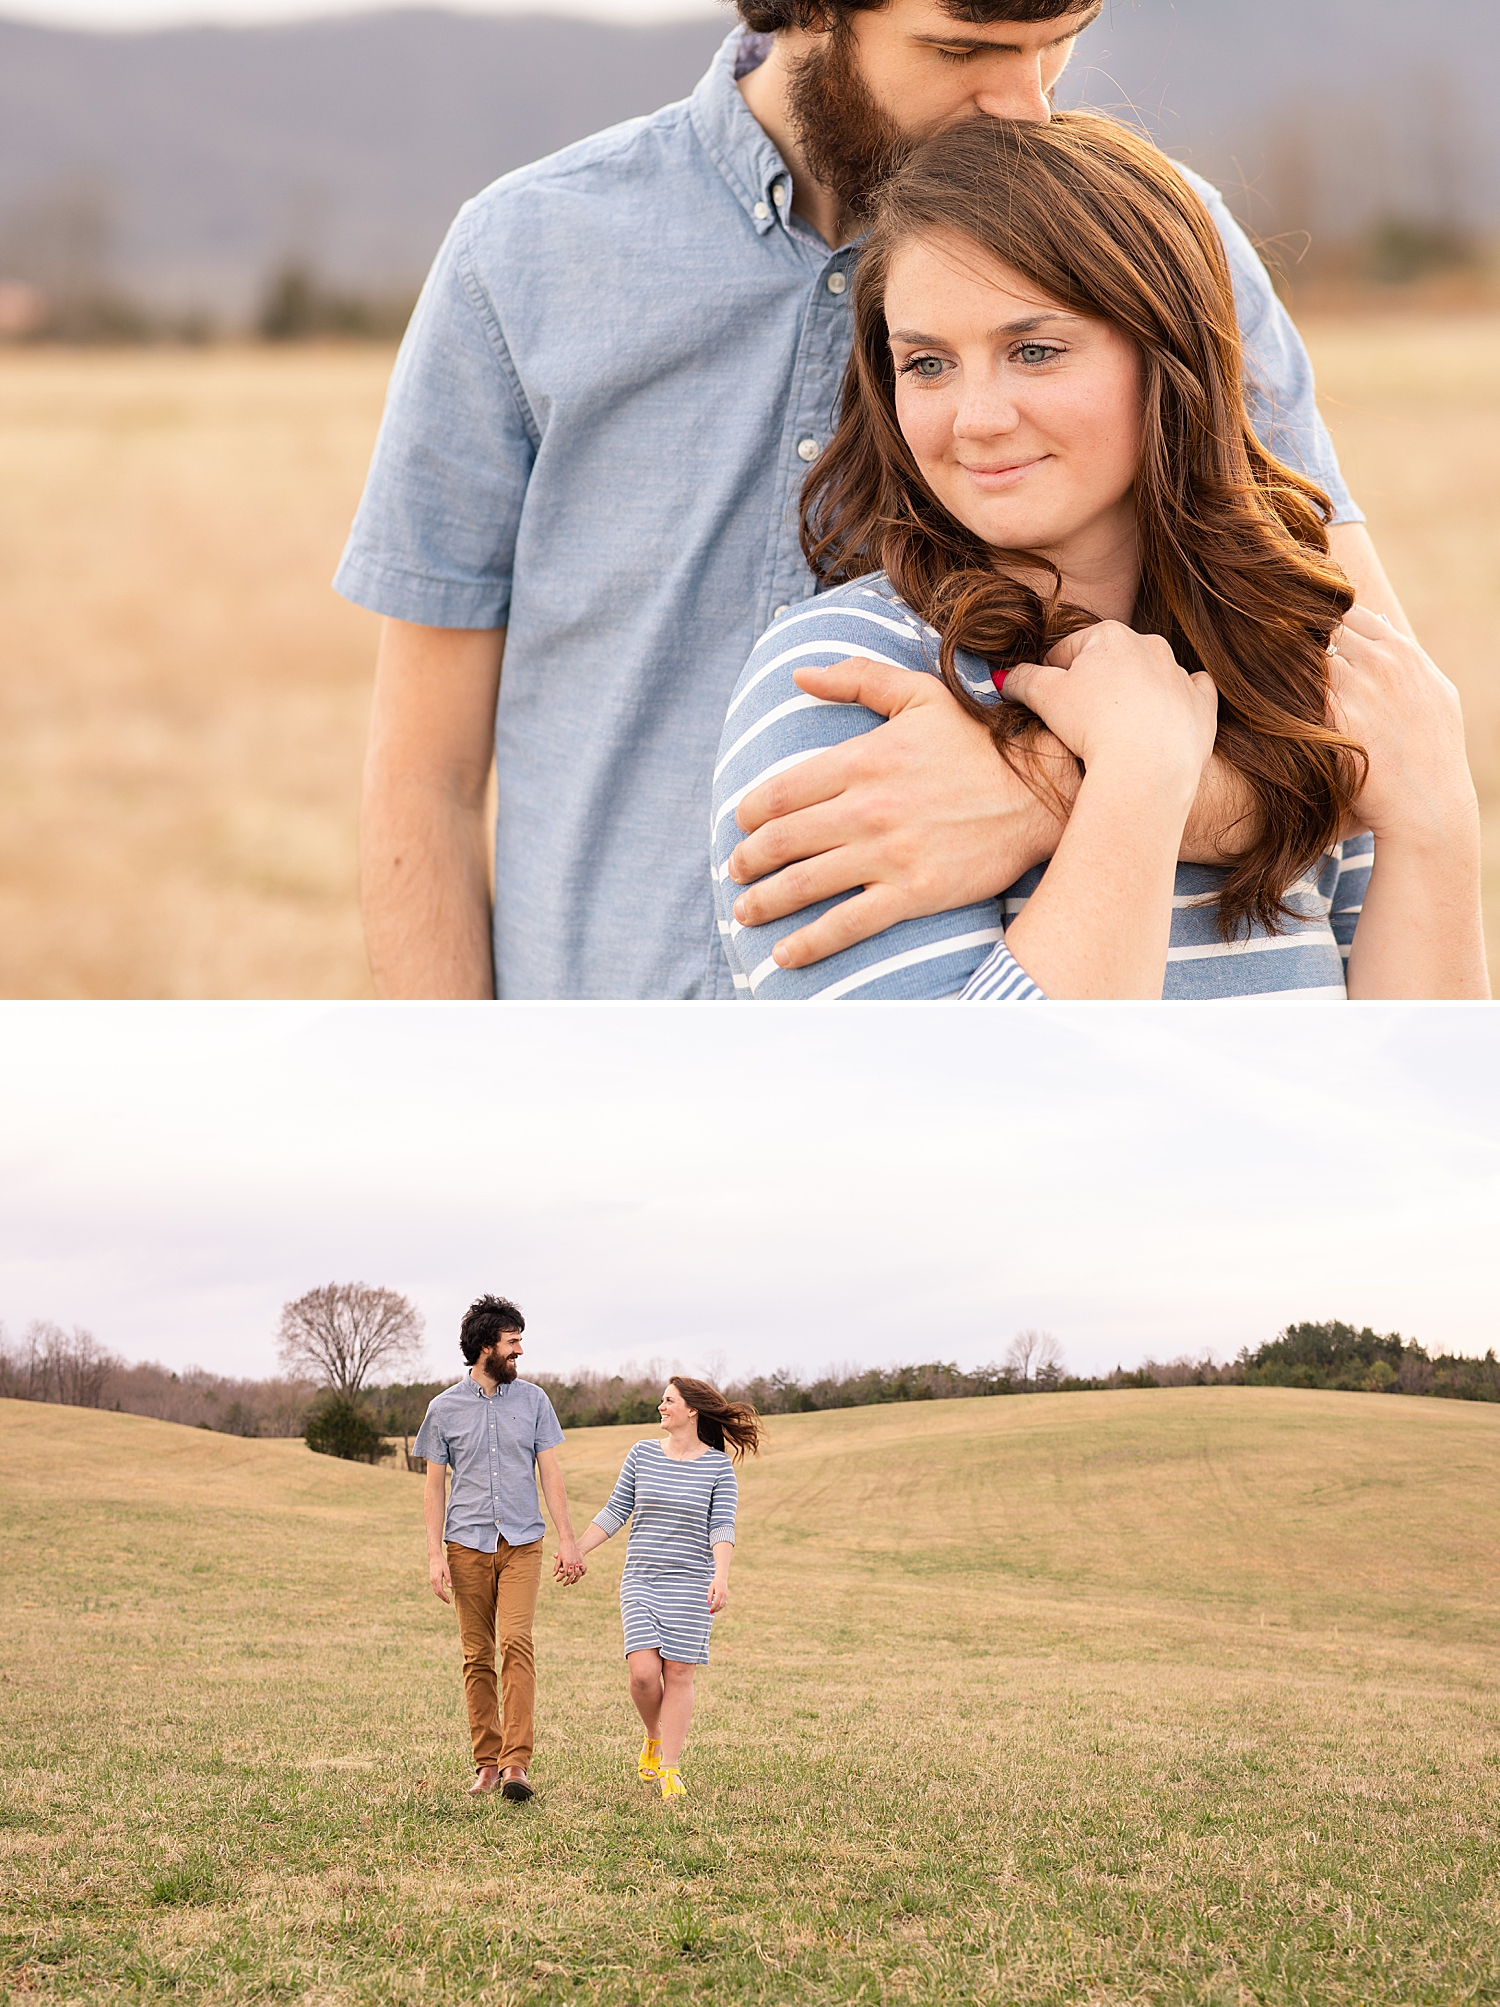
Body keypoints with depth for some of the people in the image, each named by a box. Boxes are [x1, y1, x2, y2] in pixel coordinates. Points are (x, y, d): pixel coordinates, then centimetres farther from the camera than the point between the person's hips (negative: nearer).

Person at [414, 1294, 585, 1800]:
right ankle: (487, 1763, 9)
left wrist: (567, 1539, 1)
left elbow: (550, 1472, 9)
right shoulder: (445, 1408, 5)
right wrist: (435, 1555, -2)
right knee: (477, 1657, 2)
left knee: (516, 1644, -16)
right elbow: (435, 1486, 7)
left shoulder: (533, 1400, 8)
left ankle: (517, 1763, -20)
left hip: (521, 1543, 0)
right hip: (468, 1546, 1)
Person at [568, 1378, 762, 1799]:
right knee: (643, 1671, -10)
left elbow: (722, 1527, -7)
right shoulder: (643, 1455, 6)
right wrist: (576, 1552, 6)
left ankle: (669, 1767, 4)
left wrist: (721, 1575, -22)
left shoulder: (719, 1465, -1)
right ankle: (654, 1738, 18)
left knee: (678, 1673, -3)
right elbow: (614, 1512, 11)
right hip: (640, 1580, 2)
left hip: (690, 1583, -2)